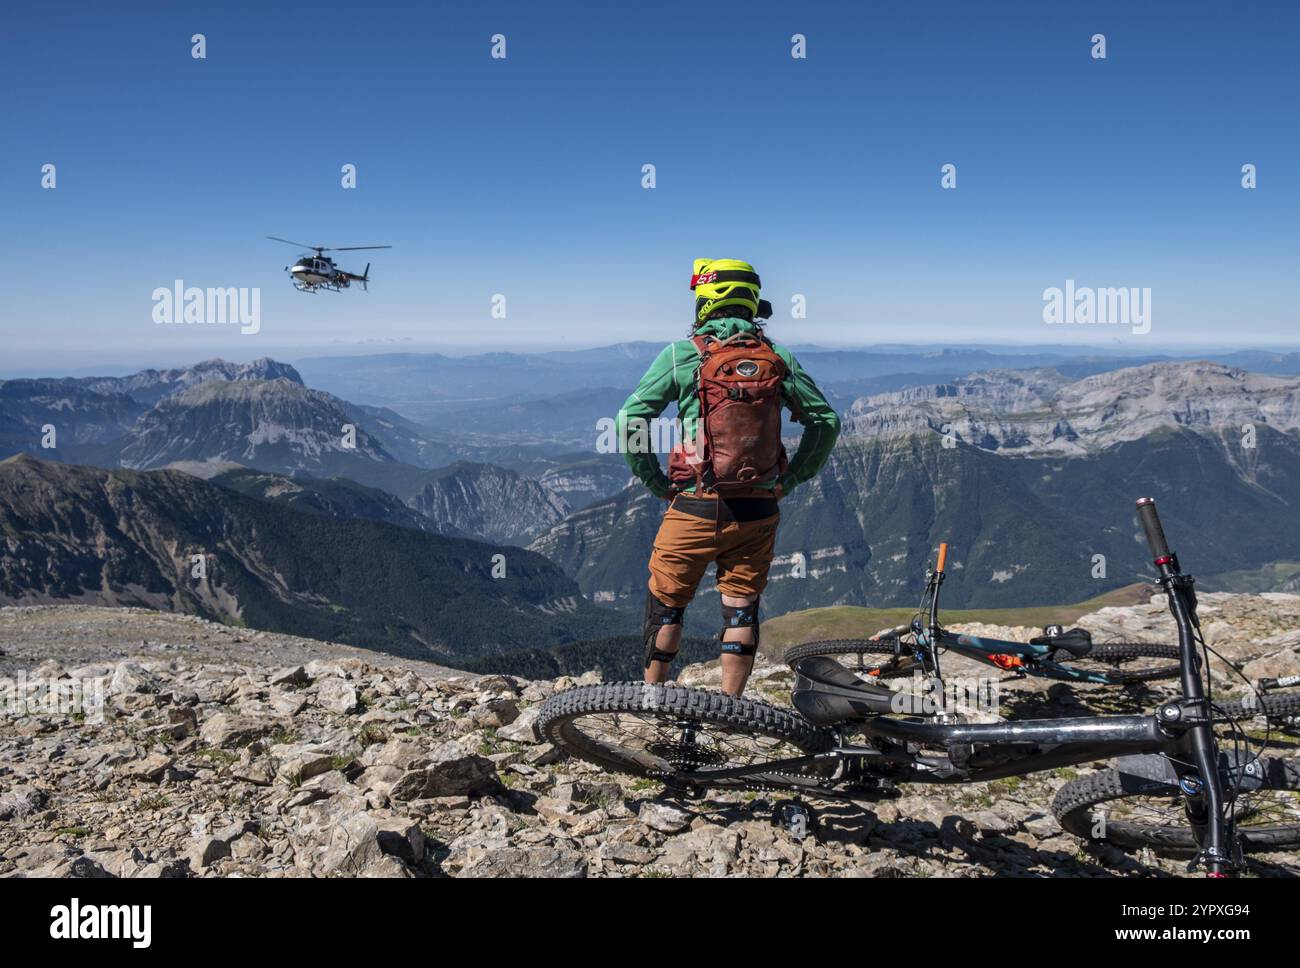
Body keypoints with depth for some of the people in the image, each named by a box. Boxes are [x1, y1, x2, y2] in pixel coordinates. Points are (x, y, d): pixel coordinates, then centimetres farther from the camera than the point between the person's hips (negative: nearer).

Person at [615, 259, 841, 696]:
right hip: (759, 512, 3)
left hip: (695, 507, -3)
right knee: (741, 608, 13)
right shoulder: (778, 359, 4)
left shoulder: (683, 353, -5)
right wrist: (790, 479, 12)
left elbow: (629, 420, -10)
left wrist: (656, 483, 0)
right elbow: (826, 420, 7)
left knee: (665, 604, 14)